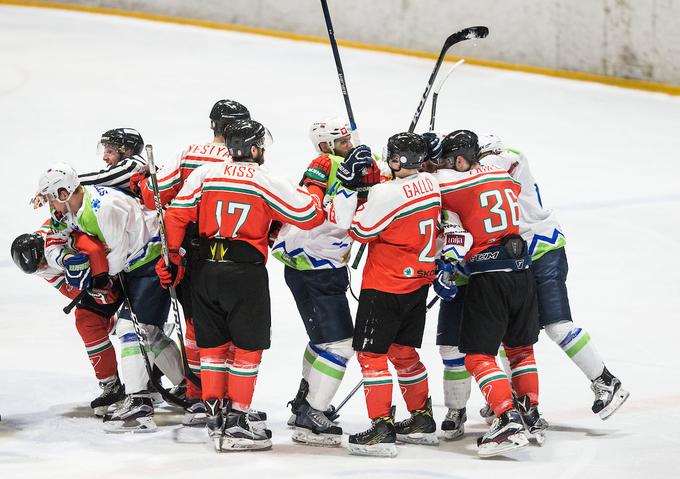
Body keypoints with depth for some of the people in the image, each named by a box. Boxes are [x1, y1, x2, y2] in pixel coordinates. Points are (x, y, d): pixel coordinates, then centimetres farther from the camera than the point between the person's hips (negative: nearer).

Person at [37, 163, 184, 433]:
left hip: (154, 262, -10)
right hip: (134, 267, 10)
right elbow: (53, 248, 5)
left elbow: (120, 253, -23)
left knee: (132, 327, -18)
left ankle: (138, 404, -24)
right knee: (149, 333, 15)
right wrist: (66, 259, -17)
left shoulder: (104, 207, -27)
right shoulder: (71, 211, 4)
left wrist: (98, 274, -9)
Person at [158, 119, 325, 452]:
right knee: (247, 348, 4)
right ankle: (235, 422, 3)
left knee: (213, 346, 14)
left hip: (207, 271, 4)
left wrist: (170, 259, 11)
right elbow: (310, 215, -1)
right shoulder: (267, 183, -4)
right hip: (246, 272, -4)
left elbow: (176, 215, 2)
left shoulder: (203, 175, 5)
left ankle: (214, 416, 17)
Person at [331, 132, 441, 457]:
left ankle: (382, 429, -6)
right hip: (418, 282, 8)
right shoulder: (430, 184, 1)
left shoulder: (386, 194, -23)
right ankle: (422, 420, 28)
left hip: (385, 286, -8)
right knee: (403, 351, 21)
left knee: (371, 354, -2)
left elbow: (359, 230, -12)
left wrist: (348, 183, -10)